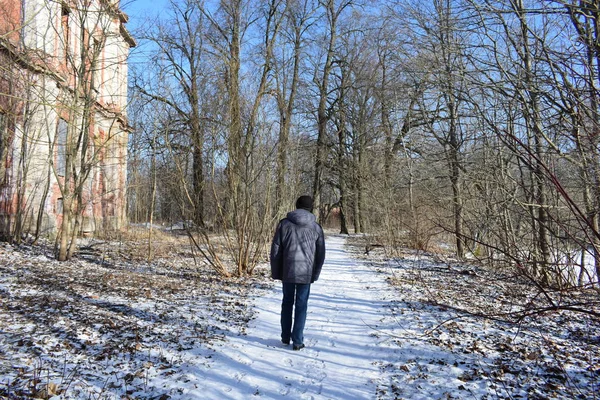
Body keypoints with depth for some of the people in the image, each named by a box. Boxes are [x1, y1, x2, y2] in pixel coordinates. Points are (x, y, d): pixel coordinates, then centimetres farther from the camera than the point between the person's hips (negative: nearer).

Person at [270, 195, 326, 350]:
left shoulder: (284, 223, -1)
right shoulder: (316, 227, 0)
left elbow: (275, 249, 0)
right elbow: (321, 254, 3)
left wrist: (276, 272, 8)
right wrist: (315, 274, 13)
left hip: (287, 271, 1)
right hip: (306, 273, -1)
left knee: (287, 302, 16)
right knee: (301, 305, 7)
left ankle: (285, 337, 25)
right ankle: (297, 341, 9)